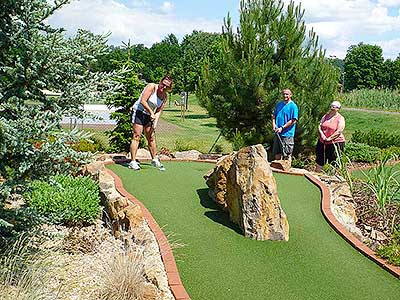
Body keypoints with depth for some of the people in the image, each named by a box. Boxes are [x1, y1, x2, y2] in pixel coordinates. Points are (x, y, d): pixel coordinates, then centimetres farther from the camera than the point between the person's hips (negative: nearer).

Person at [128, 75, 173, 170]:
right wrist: (151, 112, -18)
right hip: (138, 111, -7)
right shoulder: (152, 87, -15)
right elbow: (143, 101, -21)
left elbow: (158, 111, 2)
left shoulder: (165, 97, 3)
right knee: (136, 136, -11)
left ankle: (154, 159, 24)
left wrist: (155, 123, -11)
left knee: (151, 138, 10)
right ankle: (133, 162, -11)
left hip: (148, 115, 7)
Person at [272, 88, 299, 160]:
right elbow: (274, 115, 20)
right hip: (277, 133, 7)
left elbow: (293, 121, -13)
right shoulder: (279, 104, 12)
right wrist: (273, 123, 0)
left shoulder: (293, 106, -8)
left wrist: (282, 128, -16)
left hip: (287, 134, -6)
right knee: (277, 153, 14)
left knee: (287, 154, 0)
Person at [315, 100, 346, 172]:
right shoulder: (326, 116, 10)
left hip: (335, 143, -5)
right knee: (319, 161, 12)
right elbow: (319, 126, 7)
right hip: (322, 142, 6)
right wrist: (322, 135, -10)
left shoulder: (340, 118, -6)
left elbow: (339, 131, -15)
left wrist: (330, 138, -19)